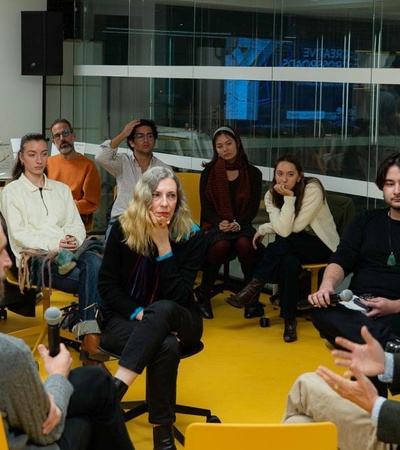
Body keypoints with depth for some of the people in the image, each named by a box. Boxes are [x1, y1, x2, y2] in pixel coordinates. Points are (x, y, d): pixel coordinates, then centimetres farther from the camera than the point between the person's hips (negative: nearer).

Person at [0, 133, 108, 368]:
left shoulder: (62, 189, 23)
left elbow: (77, 225, 15)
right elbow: (19, 233, -4)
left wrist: (73, 240, -10)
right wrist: (54, 244, -19)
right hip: (35, 259, -4)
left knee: (94, 262, -34)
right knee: (95, 279, -32)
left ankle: (91, 338, -39)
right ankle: (91, 339, -27)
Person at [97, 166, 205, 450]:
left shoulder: (192, 235, -9)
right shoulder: (122, 230, -7)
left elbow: (178, 295, -17)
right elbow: (107, 284, -4)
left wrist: (163, 245, -24)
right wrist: (139, 314, -19)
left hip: (179, 321, 1)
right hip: (125, 318, 0)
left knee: (162, 309, -39)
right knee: (166, 347, -36)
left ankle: (116, 387, -47)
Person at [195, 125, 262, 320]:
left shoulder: (253, 173, 8)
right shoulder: (209, 173, 8)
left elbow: (253, 207, 1)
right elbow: (206, 206, 1)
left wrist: (237, 224, -18)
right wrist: (220, 223, -19)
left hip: (242, 225, 0)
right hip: (214, 225, 0)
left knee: (245, 244, -36)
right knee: (221, 245, -36)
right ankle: (204, 293, -15)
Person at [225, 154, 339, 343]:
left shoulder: (312, 189, -21)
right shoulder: (271, 195, -8)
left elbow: (294, 228, -25)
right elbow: (283, 230, -22)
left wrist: (289, 197, -30)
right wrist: (288, 198, -26)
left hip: (322, 245, -4)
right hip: (294, 247, 4)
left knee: (284, 242, -33)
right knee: (288, 263, -33)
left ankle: (253, 288, -25)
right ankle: (289, 320, -25)